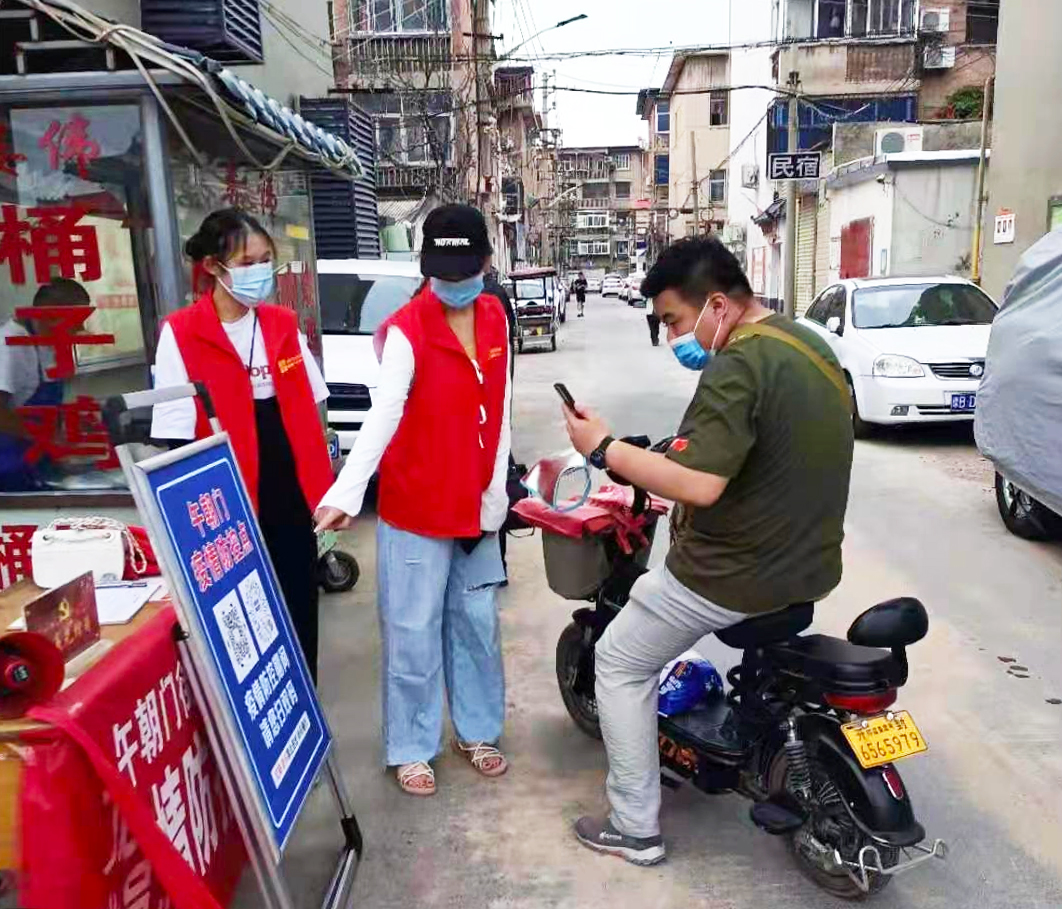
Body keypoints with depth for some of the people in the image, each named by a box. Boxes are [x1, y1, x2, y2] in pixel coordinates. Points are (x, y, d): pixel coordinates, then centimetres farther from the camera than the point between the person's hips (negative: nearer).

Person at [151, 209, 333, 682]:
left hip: (292, 495, 4)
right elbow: (176, 433, -9)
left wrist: (322, 487, 8)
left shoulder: (283, 324, 6)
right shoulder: (180, 334, -9)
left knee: (300, 612, 13)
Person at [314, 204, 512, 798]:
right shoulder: (407, 331, -15)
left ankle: (478, 730, 34)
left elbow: (500, 413, 5)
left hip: (477, 504, 6)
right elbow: (383, 414, -28)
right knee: (415, 632, 5)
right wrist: (348, 491, -41)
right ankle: (411, 748, 23)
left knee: (478, 622, 16)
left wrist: (496, 494, 1)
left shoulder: (496, 319, 3)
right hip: (417, 506, -5)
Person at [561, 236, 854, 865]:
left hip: (738, 575, -10)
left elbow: (700, 484, -31)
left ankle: (636, 828, 17)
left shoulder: (738, 366, -23)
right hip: (811, 566, 10)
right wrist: (677, 453, 18)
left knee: (620, 662, 8)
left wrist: (604, 448, -21)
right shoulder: (810, 344, 7)